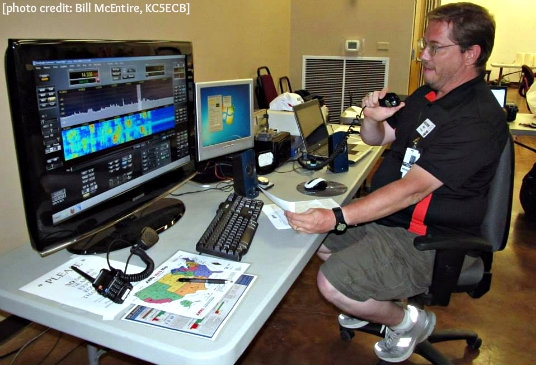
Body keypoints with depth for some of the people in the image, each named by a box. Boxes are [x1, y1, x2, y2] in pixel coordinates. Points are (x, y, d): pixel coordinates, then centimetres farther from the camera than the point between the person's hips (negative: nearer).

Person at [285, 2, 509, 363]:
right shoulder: (427, 95, 6)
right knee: (310, 234, 13)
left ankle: (407, 320, 8)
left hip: (426, 241, -9)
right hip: (385, 215, 10)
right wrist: (372, 118, -9)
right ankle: (372, 301, 27)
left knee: (333, 284, -21)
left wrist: (336, 218, -37)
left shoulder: (479, 119, -23)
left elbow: (412, 188, -32)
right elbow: (377, 138, 16)